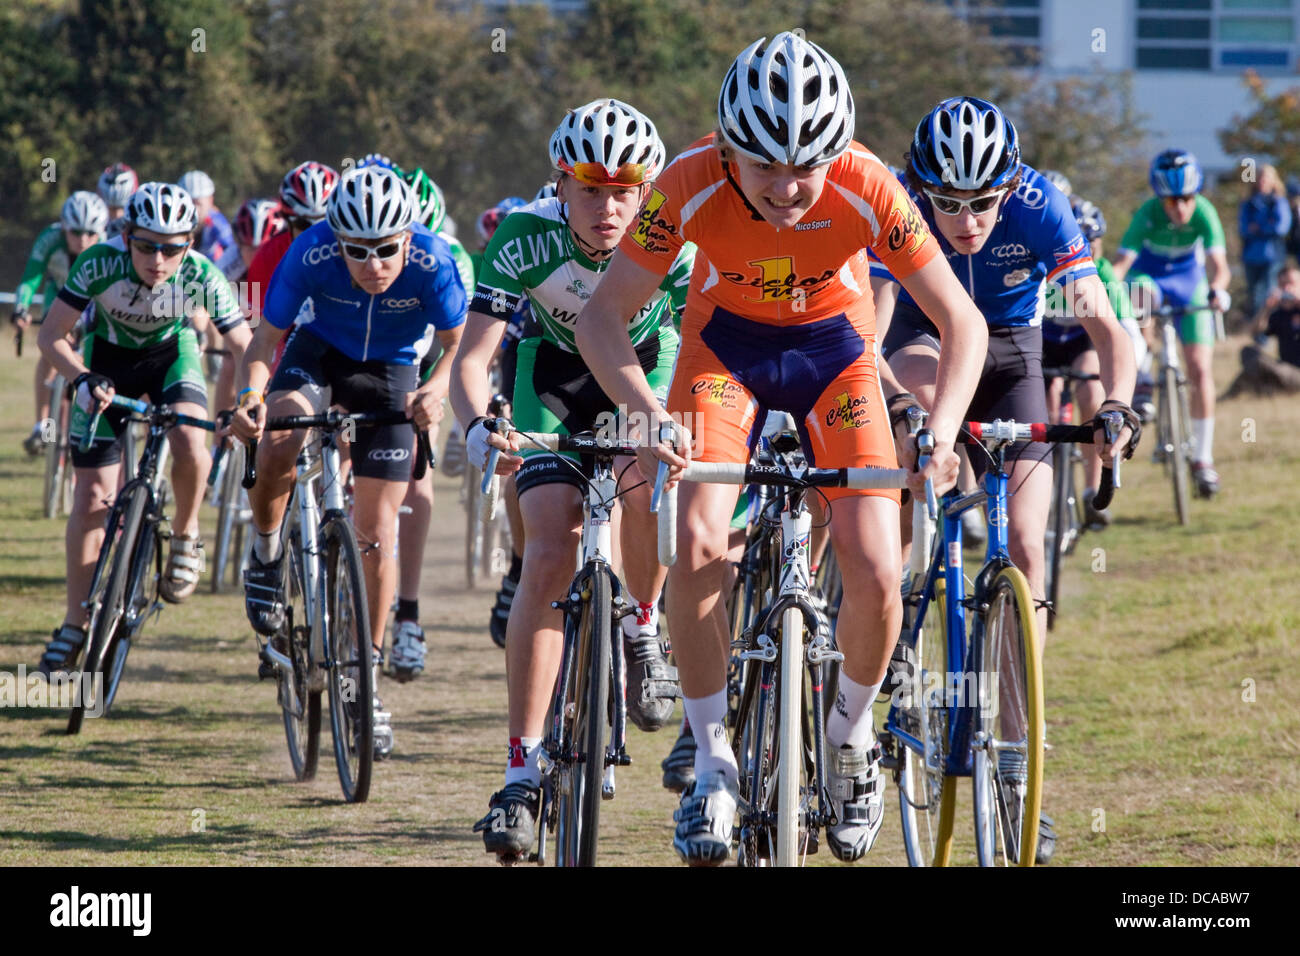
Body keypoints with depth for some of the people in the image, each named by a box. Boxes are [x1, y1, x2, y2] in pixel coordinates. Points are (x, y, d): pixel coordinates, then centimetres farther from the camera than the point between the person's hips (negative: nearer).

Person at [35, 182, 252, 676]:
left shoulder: (201, 276, -31)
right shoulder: (100, 263, -32)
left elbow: (245, 348, -27)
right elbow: (51, 335, -25)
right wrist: (82, 379, -42)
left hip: (172, 353, 0)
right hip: (109, 358, 0)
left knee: (189, 441, -31)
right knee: (93, 492, -4)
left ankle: (185, 537, -1)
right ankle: (75, 626, 7)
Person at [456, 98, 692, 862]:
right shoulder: (526, 241, -31)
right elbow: (473, 356, -33)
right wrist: (478, 427, -53)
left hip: (648, 360, 0)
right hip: (557, 369, 0)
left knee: (650, 476, -32)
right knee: (551, 555, -15)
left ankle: (643, 628, -1)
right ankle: (524, 767, -12)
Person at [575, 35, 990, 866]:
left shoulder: (866, 189, -31)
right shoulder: (692, 185, -30)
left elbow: (962, 321, -24)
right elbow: (604, 317, -26)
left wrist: (942, 434, -40)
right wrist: (650, 416, -43)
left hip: (835, 346, 0)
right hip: (726, 343, 0)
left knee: (875, 574, -15)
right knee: (698, 544, -23)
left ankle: (853, 736, 14)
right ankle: (714, 765, -6)